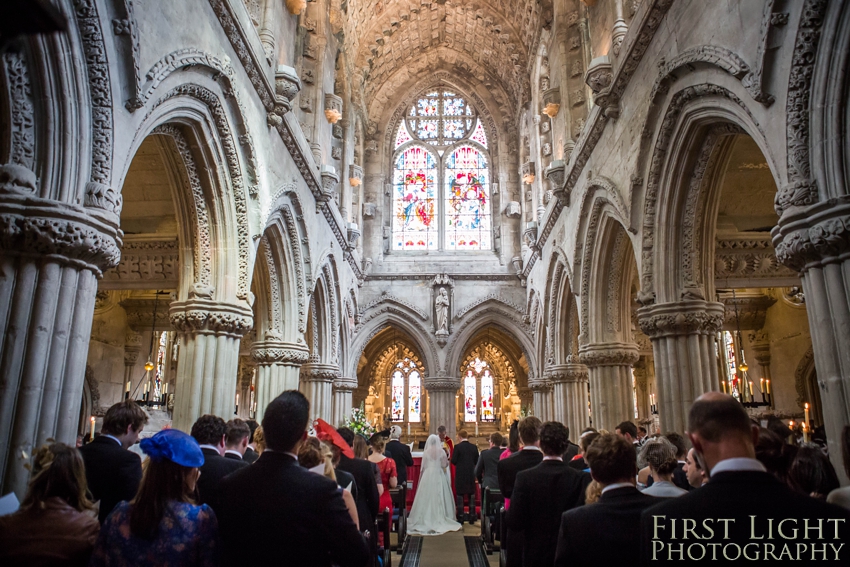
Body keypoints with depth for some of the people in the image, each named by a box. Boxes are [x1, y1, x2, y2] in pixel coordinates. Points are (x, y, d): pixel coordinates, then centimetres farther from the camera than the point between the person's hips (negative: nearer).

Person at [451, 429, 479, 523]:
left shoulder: (458, 447, -12)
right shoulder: (474, 447, 0)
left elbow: (453, 461, -11)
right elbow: (477, 461, 5)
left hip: (460, 475, -3)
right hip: (471, 474, 3)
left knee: (460, 495, 6)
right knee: (471, 495, 12)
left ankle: (461, 518, 8)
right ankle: (472, 517, 15)